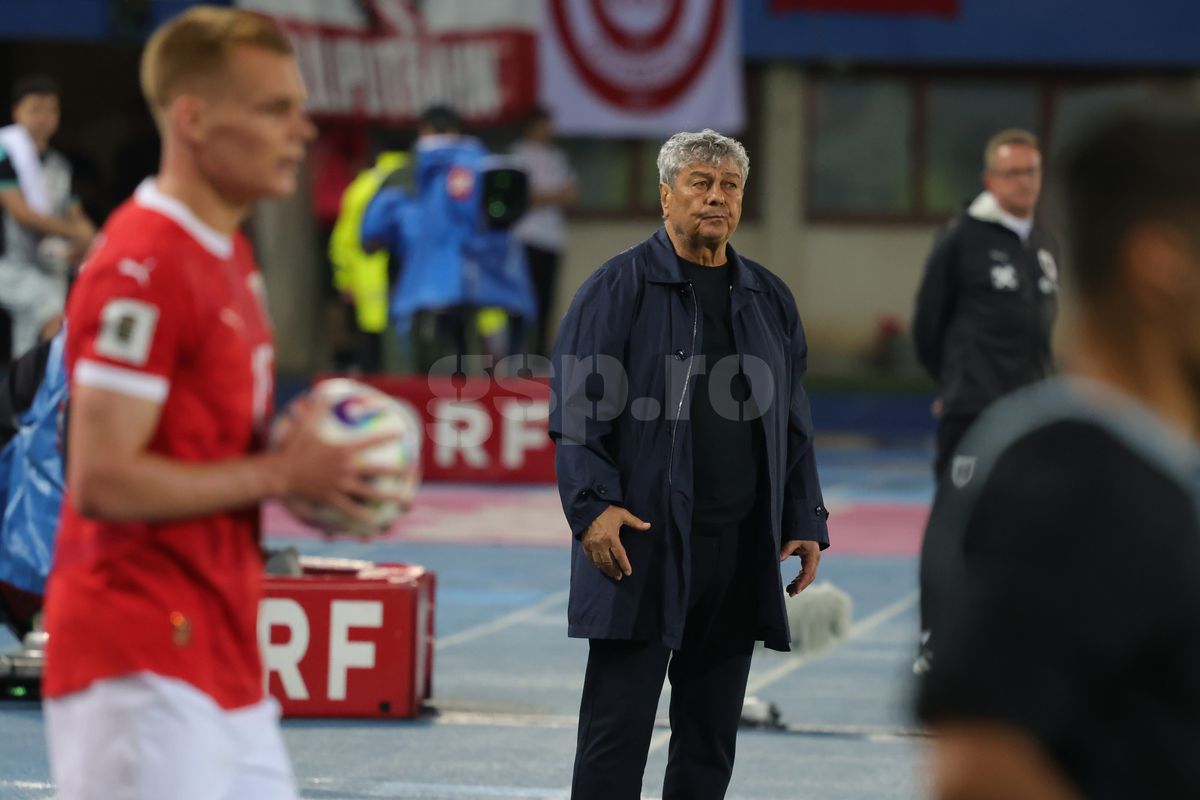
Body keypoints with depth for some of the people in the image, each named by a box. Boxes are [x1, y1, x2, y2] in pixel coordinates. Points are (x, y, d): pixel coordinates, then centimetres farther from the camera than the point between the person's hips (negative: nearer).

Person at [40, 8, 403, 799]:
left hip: (223, 658, 10)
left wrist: (311, 471, 7)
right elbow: (101, 481, -21)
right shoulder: (141, 267, -16)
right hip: (143, 666, -10)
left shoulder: (231, 255, 15)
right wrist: (280, 474, -16)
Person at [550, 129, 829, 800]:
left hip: (740, 551, 5)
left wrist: (806, 522, 11)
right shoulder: (618, 289, -1)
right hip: (640, 544, -5)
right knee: (618, 723, -4)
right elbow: (578, 410, -6)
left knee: (712, 733, 9)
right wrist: (593, 504, -17)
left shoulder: (769, 299, 15)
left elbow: (794, 427, 18)